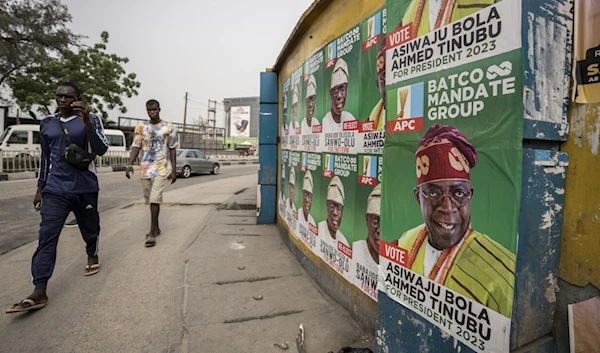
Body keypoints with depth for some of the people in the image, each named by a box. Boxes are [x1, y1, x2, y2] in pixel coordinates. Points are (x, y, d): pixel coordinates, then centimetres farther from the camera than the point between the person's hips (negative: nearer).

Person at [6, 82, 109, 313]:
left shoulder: (90, 120, -3)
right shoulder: (47, 123, 8)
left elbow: (101, 150, -17)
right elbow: (45, 158, 15)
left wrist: (87, 122, -28)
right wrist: (40, 188, 15)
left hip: (85, 188, -2)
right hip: (55, 190, 3)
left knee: (89, 227, 14)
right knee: (47, 237, -5)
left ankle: (92, 256, 42)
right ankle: (39, 292, -5)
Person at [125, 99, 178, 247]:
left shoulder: (168, 127, 1)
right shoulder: (140, 127, 6)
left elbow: (172, 149, 2)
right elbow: (136, 147, 3)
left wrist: (174, 170, -2)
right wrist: (130, 164, -12)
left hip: (161, 168, -4)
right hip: (145, 169, 4)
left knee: (155, 199, -12)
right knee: (150, 200, 13)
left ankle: (152, 233, -6)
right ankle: (156, 228, 28)